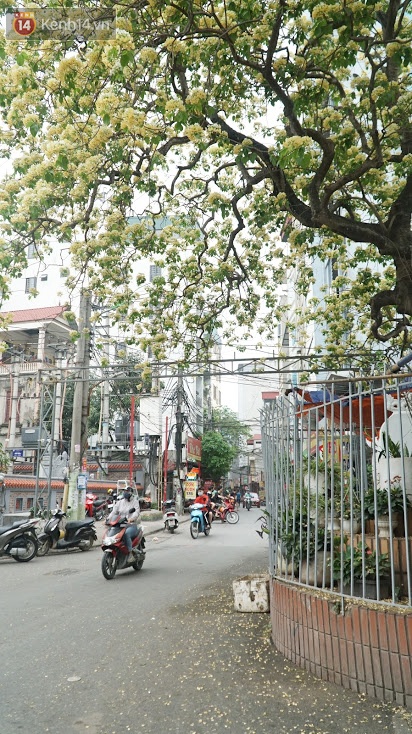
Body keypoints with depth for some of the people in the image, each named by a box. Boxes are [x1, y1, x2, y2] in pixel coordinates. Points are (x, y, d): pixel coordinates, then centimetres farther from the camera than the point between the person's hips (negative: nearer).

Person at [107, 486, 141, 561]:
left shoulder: (135, 501, 6)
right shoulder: (120, 502, 19)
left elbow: (137, 511, -10)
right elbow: (114, 512, 9)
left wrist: (131, 518, -31)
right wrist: (107, 519, -10)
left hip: (131, 525, -4)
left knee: (126, 534, -36)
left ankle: (130, 553, -29)